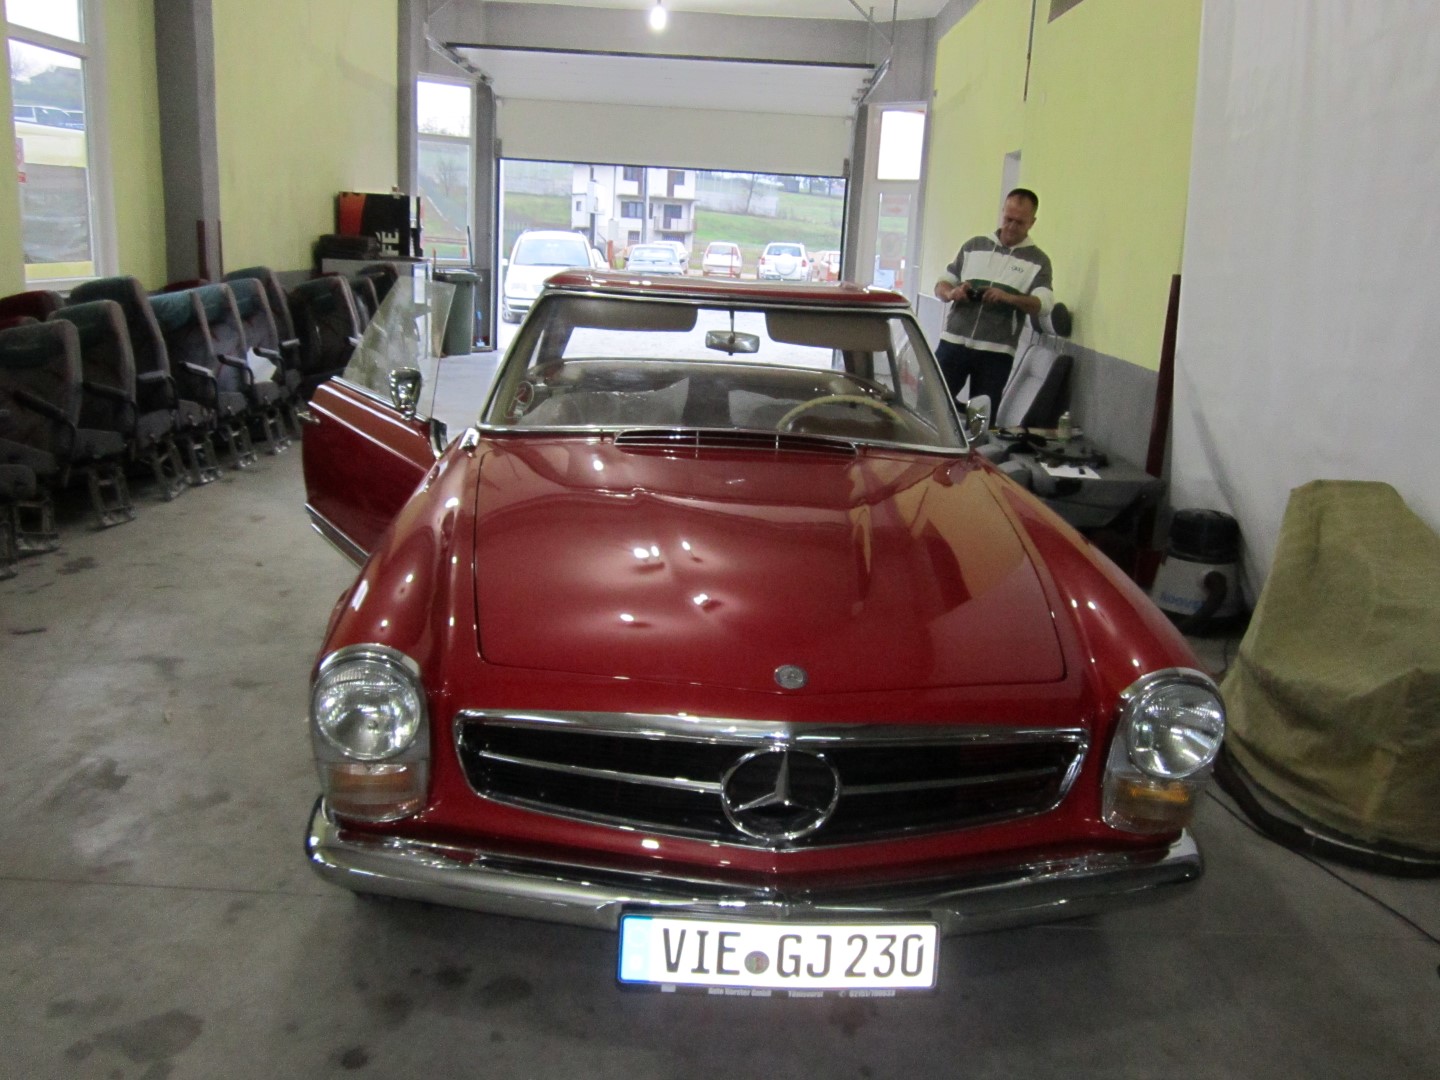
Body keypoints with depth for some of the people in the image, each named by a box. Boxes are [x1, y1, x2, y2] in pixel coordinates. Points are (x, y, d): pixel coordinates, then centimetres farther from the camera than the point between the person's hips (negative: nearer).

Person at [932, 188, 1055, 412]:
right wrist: (951, 293, -10)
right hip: (953, 342, 2)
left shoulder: (1038, 261, 5)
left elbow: (1044, 305, -9)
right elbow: (942, 284, 15)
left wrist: (1008, 297, -27)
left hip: (996, 352, -1)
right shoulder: (973, 246, 13)